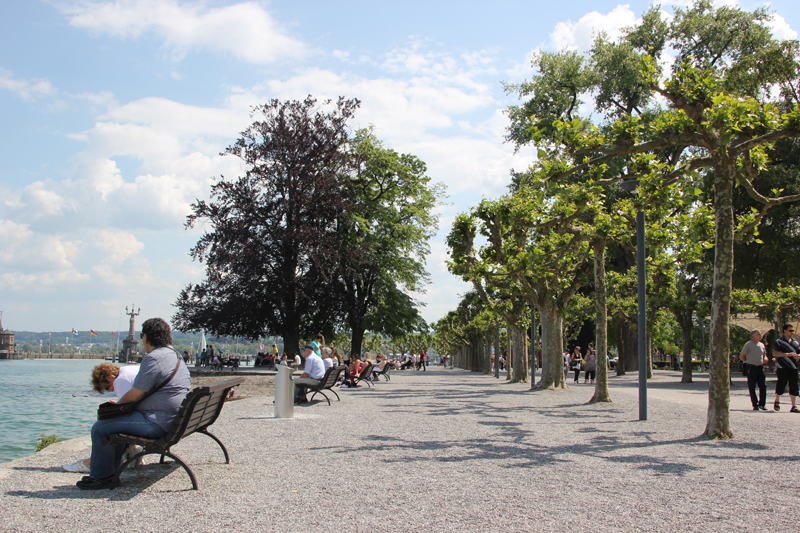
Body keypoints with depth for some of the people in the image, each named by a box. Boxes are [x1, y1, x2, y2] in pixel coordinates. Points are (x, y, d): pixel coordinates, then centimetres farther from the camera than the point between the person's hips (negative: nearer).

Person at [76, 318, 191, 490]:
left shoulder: (154, 358, -17)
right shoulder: (177, 356, 15)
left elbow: (134, 395, -16)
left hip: (159, 424, -11)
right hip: (176, 421, 11)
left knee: (100, 428, -3)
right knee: (118, 422, 30)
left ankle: (100, 477, 10)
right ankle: (110, 469, 33)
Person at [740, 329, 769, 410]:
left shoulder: (762, 345, 14)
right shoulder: (748, 344, -2)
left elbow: (764, 355, 25)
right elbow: (741, 356, 2)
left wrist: (765, 359, 3)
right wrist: (749, 362, -2)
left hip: (760, 367, 5)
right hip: (751, 368, -5)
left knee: (763, 386, -2)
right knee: (752, 388, -1)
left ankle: (762, 404, 7)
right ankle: (755, 405, 7)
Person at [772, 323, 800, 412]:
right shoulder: (779, 342, 0)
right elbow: (774, 353, -11)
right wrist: (787, 354, -19)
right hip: (782, 367, -4)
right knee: (781, 386, 0)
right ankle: (777, 402, 25)